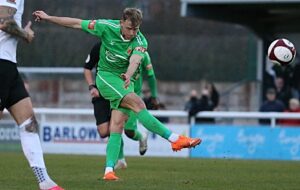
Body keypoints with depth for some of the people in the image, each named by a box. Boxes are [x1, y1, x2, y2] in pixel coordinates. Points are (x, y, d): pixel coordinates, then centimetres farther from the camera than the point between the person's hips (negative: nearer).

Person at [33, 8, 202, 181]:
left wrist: (129, 75, -55)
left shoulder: (140, 42, -12)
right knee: (137, 103, -25)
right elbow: (77, 23, -1)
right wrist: (48, 18, 2)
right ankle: (175, 139, -32)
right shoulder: (107, 27, -11)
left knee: (117, 126, -9)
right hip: (106, 76, -3)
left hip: (125, 82, 3)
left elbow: (135, 59, -33)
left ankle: (109, 170, -10)